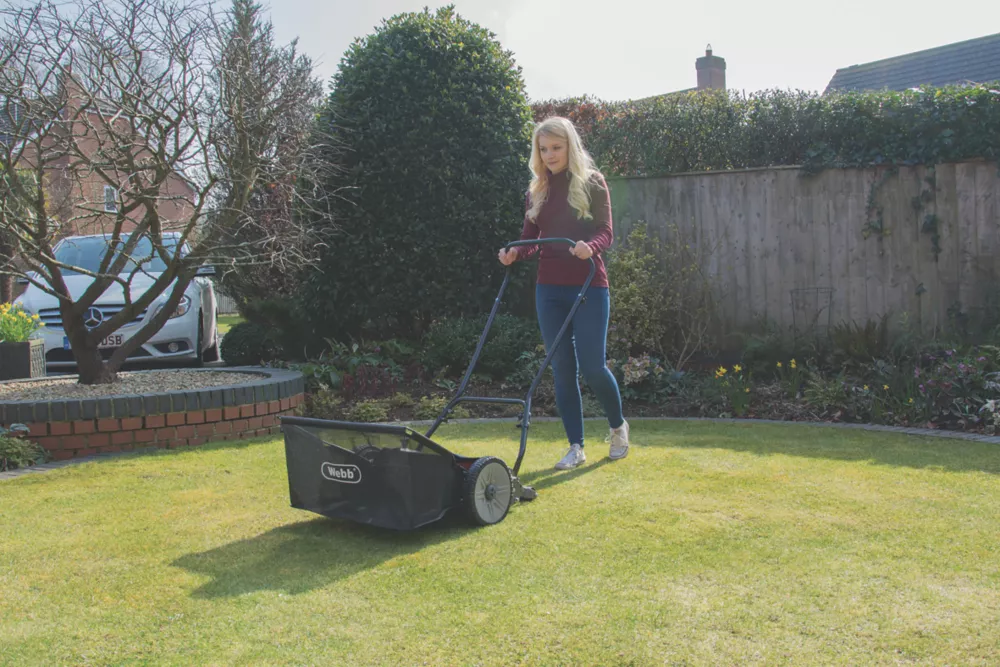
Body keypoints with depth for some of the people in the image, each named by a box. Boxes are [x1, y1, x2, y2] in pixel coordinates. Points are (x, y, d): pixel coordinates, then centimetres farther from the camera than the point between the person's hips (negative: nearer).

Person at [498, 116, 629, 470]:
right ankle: (576, 446, 13)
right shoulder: (537, 190, 11)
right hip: (549, 288, 4)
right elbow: (530, 239, 9)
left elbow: (606, 232, -8)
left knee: (592, 365, -6)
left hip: (589, 286, -4)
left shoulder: (591, 182, 0)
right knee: (562, 368, 3)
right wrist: (514, 254, -12)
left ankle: (618, 426, 23)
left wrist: (590, 247, -30)